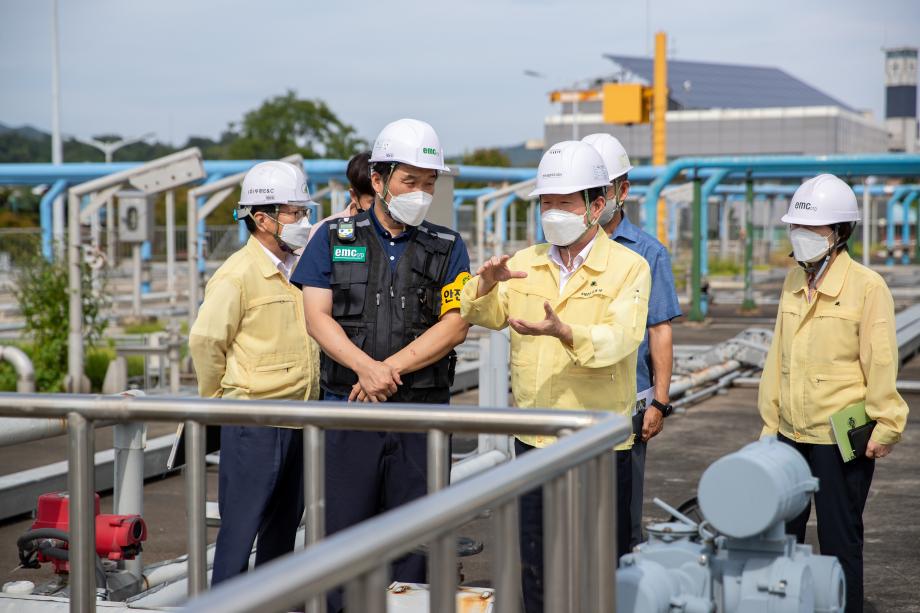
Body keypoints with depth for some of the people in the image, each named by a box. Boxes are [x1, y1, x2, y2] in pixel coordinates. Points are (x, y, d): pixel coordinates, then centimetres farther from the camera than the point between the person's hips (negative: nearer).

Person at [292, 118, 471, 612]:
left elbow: (454, 327, -2)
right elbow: (317, 317, -1)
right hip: (347, 408, 0)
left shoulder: (447, 248, 8)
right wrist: (367, 367, -16)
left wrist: (389, 369, -12)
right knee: (341, 529, 1)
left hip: (424, 410, 1)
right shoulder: (334, 238, 7)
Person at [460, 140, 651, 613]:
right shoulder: (523, 264, 11)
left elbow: (619, 338, -19)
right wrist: (487, 284, -23)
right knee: (535, 572, 12)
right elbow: (485, 316, -1)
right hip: (533, 440, 4)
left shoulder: (628, 267, -4)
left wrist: (564, 331, -38)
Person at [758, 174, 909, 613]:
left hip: (842, 439, -6)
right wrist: (770, 423, 14)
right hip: (791, 434, 6)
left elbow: (881, 363, -10)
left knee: (839, 542, 3)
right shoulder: (794, 281, 9)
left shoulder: (867, 287, -10)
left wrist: (885, 428, -10)